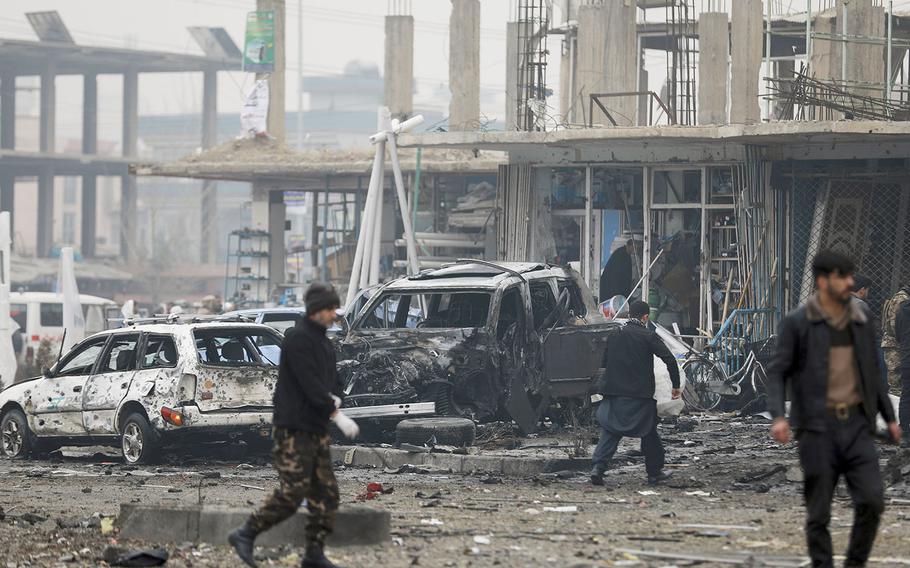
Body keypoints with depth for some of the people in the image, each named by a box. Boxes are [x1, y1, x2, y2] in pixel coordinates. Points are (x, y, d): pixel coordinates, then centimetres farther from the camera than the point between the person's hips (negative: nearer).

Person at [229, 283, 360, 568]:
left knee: (326, 493, 5)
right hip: (293, 427, -9)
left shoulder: (324, 342, 18)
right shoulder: (297, 338, -11)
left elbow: (332, 381, 19)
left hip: (316, 428, 9)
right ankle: (245, 535, -2)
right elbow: (309, 382, -19)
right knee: (293, 491, -13)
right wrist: (337, 415, -22)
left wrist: (335, 398, -5)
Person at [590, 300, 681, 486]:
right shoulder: (648, 337, -7)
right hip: (640, 395, -3)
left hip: (614, 394, 3)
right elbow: (670, 360, -12)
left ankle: (598, 467, -15)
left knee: (610, 431, 4)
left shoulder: (614, 335, 6)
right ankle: (654, 473, 20)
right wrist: (676, 385, -4)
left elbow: (603, 363, 14)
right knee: (649, 433, 12)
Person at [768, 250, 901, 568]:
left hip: (856, 425, 3)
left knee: (871, 501, -10)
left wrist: (889, 416, 22)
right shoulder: (796, 322, -4)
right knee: (819, 509, -1)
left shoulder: (860, 316, 9)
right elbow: (778, 374, -5)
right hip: (817, 426, -3)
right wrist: (778, 417, -22)